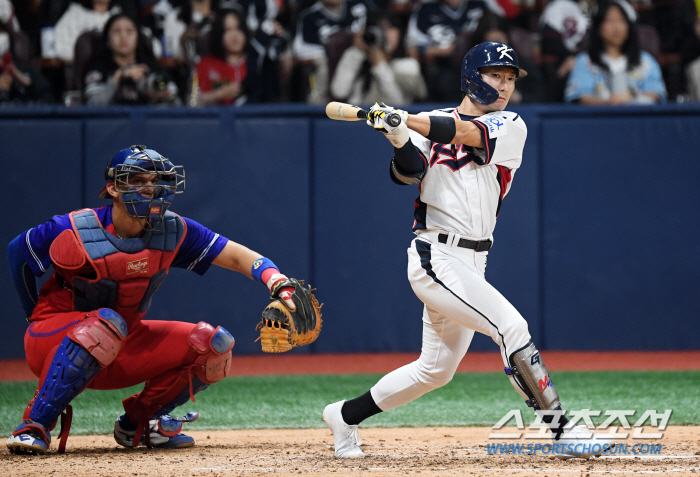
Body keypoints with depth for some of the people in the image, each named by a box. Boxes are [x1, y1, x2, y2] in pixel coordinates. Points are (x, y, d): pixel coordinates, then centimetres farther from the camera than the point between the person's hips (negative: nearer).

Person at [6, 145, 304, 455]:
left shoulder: (172, 231, -8)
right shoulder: (73, 231, -19)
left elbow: (236, 256, -9)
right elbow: (17, 252, -4)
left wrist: (279, 283, -28)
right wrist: (36, 316, 4)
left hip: (122, 351, 6)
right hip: (54, 343, -6)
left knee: (214, 344, -6)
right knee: (107, 323, -39)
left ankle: (137, 423, 9)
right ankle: (36, 424, -30)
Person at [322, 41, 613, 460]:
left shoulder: (511, 127, 4)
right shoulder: (432, 121, 4)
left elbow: (465, 133, -14)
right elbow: (406, 173, -10)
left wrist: (403, 119, -22)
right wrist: (400, 139, -29)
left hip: (472, 263, 5)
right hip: (437, 257, -5)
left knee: (435, 369, 14)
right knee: (511, 326, -19)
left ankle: (346, 416, 30)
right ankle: (562, 430, -17)